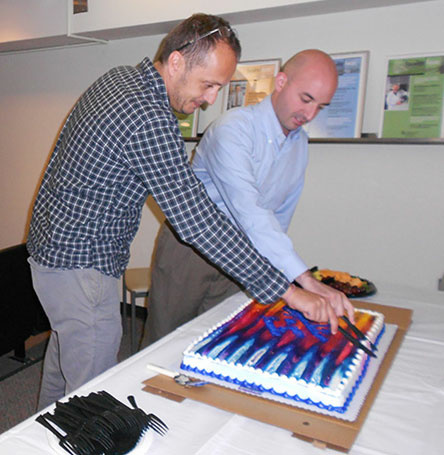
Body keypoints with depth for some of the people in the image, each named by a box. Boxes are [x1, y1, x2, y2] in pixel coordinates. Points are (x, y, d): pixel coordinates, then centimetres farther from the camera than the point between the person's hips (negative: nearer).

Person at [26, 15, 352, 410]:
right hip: (79, 266, -10)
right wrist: (287, 292, -26)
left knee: (65, 355, 27)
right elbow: (198, 222, -31)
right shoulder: (149, 121, -29)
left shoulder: (117, 78, 3)